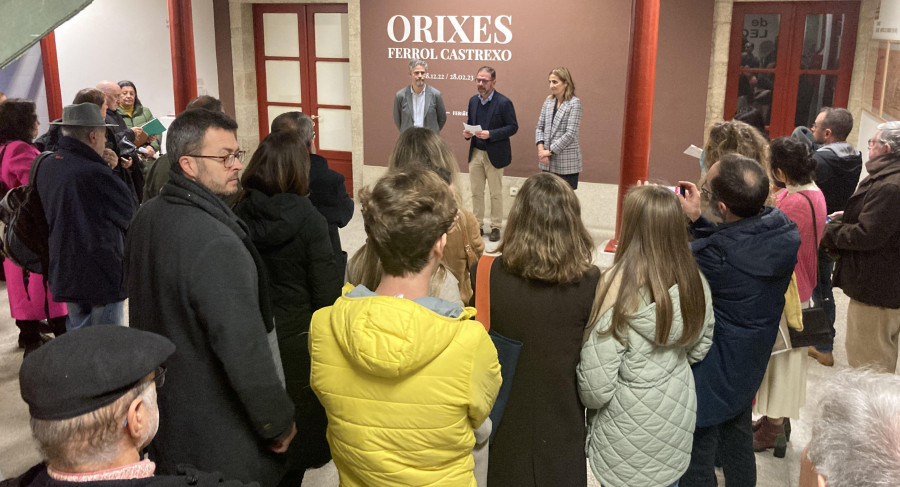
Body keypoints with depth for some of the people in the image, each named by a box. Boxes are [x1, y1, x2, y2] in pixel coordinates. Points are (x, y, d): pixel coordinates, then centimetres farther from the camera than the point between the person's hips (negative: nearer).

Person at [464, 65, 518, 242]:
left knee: (495, 193, 6)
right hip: (475, 153, 6)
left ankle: (496, 227, 17)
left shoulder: (503, 102, -12)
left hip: (494, 155, -5)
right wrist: (467, 132, -5)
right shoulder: (473, 100, 7)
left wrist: (490, 134, -23)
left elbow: (513, 127, -12)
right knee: (476, 192, 11)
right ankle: (478, 225, 22)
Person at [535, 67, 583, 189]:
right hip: (548, 162, 5)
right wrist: (541, 148, -6)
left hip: (566, 162, -5)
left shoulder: (574, 103, -8)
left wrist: (550, 151, -13)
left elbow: (570, 133, -14)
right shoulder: (548, 101, 10)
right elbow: (540, 127, 11)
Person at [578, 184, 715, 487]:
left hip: (630, 432, -5)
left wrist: (589, 396, -3)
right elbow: (699, 349, 7)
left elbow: (596, 386, -25)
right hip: (678, 417, 5)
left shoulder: (620, 289, -29)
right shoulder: (694, 282, -10)